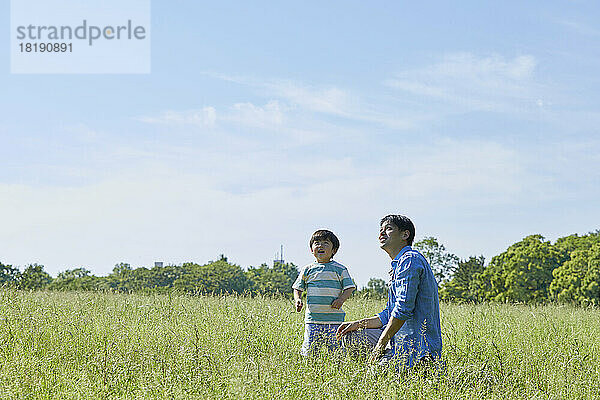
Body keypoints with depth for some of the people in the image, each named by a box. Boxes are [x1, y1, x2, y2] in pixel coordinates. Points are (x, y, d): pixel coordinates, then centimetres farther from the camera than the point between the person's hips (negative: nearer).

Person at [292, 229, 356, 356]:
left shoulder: (339, 269, 5)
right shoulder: (307, 270, 10)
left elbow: (349, 288, 6)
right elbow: (298, 288, 16)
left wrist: (341, 299, -12)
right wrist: (297, 300, -3)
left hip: (334, 318, -1)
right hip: (313, 316, 1)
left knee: (335, 348, -1)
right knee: (310, 349, -2)